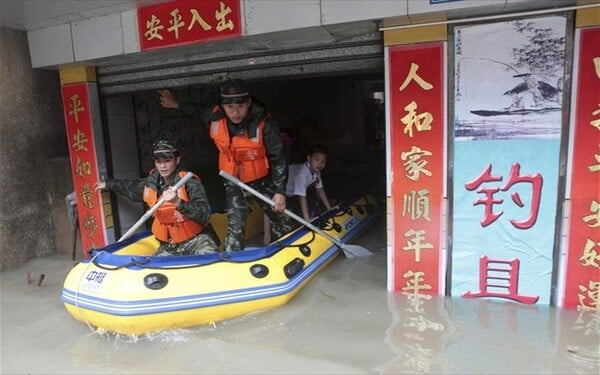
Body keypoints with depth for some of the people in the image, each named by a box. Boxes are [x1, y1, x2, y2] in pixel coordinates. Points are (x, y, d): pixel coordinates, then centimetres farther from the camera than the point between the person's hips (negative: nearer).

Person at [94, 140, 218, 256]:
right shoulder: (151, 183, 4)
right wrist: (107, 184, 39)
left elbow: (205, 215, -26)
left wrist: (178, 202, -38)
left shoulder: (190, 182, -16)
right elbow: (132, 187, 29)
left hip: (196, 240, -6)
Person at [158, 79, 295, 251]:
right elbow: (199, 111, 13)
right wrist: (177, 105, 3)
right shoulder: (215, 118, -16)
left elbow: (278, 158, -17)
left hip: (263, 180, -1)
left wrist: (280, 191, -17)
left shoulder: (263, 123, -27)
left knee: (281, 217, 13)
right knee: (236, 224, -7)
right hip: (234, 181, 2)